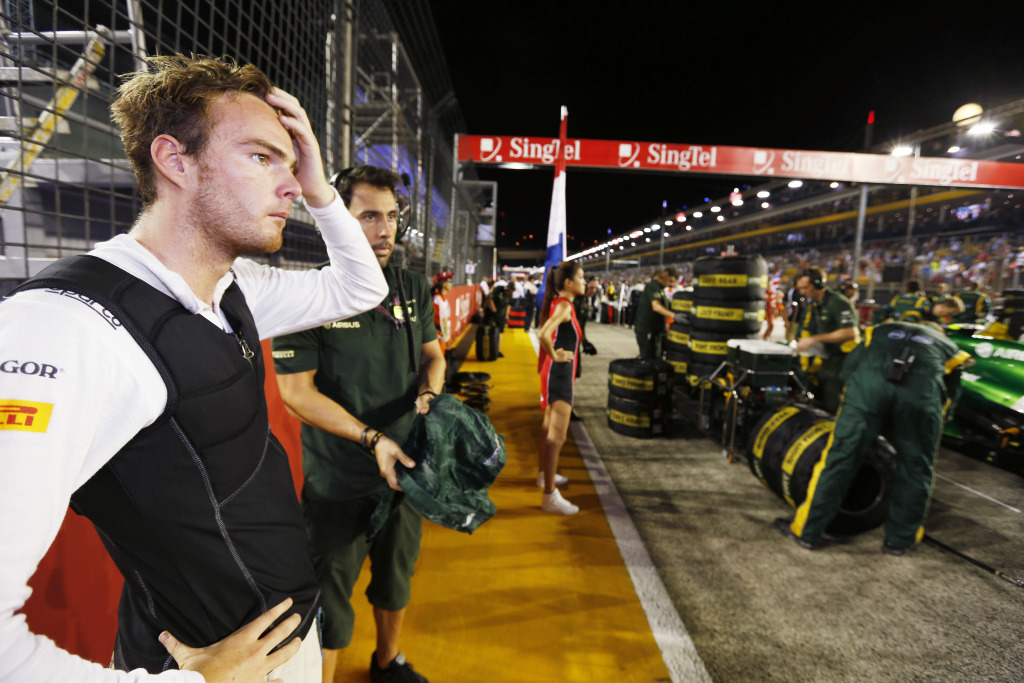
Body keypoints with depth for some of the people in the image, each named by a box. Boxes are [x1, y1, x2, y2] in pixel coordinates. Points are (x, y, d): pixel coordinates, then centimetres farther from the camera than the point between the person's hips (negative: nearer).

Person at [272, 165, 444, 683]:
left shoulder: (414, 289, 1)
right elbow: (294, 388, -15)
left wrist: (429, 393, -13)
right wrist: (372, 438, -21)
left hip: (405, 467, 6)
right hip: (337, 480, -5)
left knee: (396, 579, 26)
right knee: (329, 600, 12)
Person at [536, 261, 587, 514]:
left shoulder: (560, 303, 10)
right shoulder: (564, 305, -18)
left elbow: (546, 332, 22)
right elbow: (543, 334, -33)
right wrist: (555, 355, -19)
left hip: (558, 373, 11)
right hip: (559, 372, -11)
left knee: (549, 426, 22)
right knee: (557, 435, -9)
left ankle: (544, 474, 39)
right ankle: (550, 496, -4)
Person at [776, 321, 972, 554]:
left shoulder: (881, 331, 38)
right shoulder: (950, 348, 38)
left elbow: (849, 366, 28)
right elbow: (949, 398, 30)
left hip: (868, 384, 0)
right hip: (923, 392, 1)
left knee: (840, 456, 4)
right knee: (915, 465, 19)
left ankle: (807, 531, 13)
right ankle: (900, 539, 32)